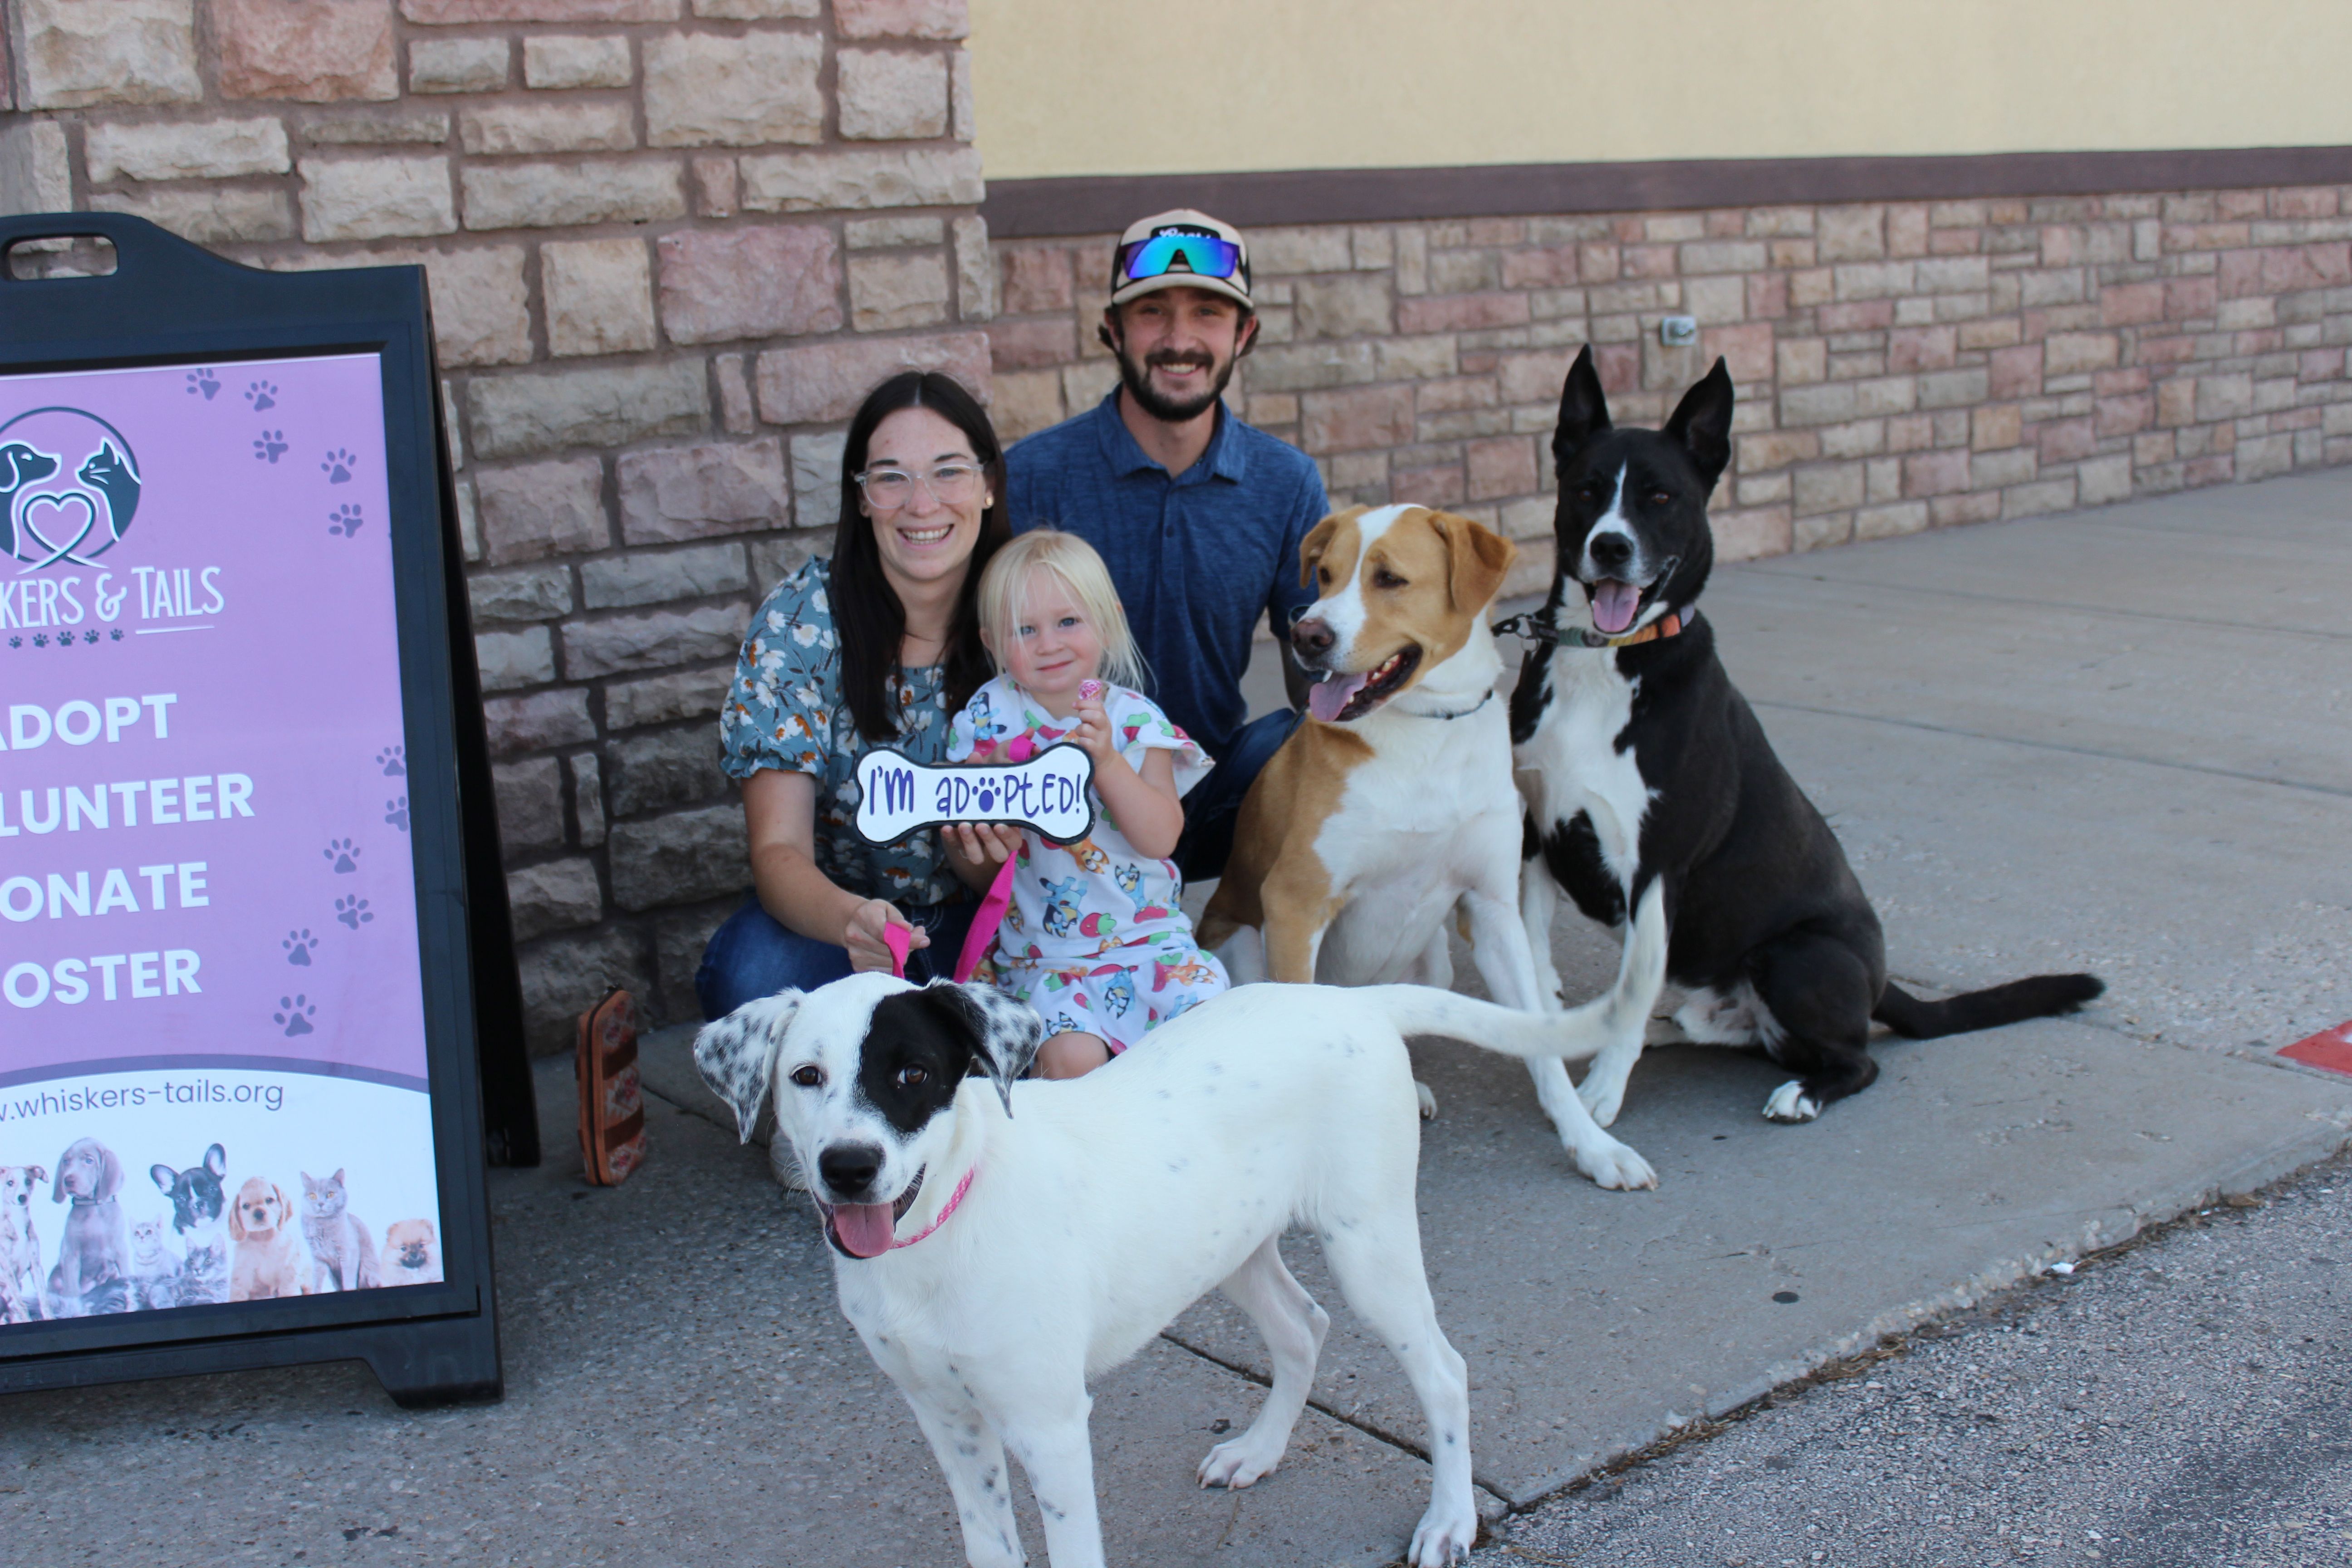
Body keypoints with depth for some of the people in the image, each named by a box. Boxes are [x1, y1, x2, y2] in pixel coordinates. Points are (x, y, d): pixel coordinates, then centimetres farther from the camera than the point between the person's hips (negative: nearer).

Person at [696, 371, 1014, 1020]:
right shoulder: (800, 622, -15)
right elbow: (778, 850, -20)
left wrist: (1005, 837, -29)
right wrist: (850, 919, -44)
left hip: (987, 911, 2)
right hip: (831, 908, -1)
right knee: (754, 979, -34)